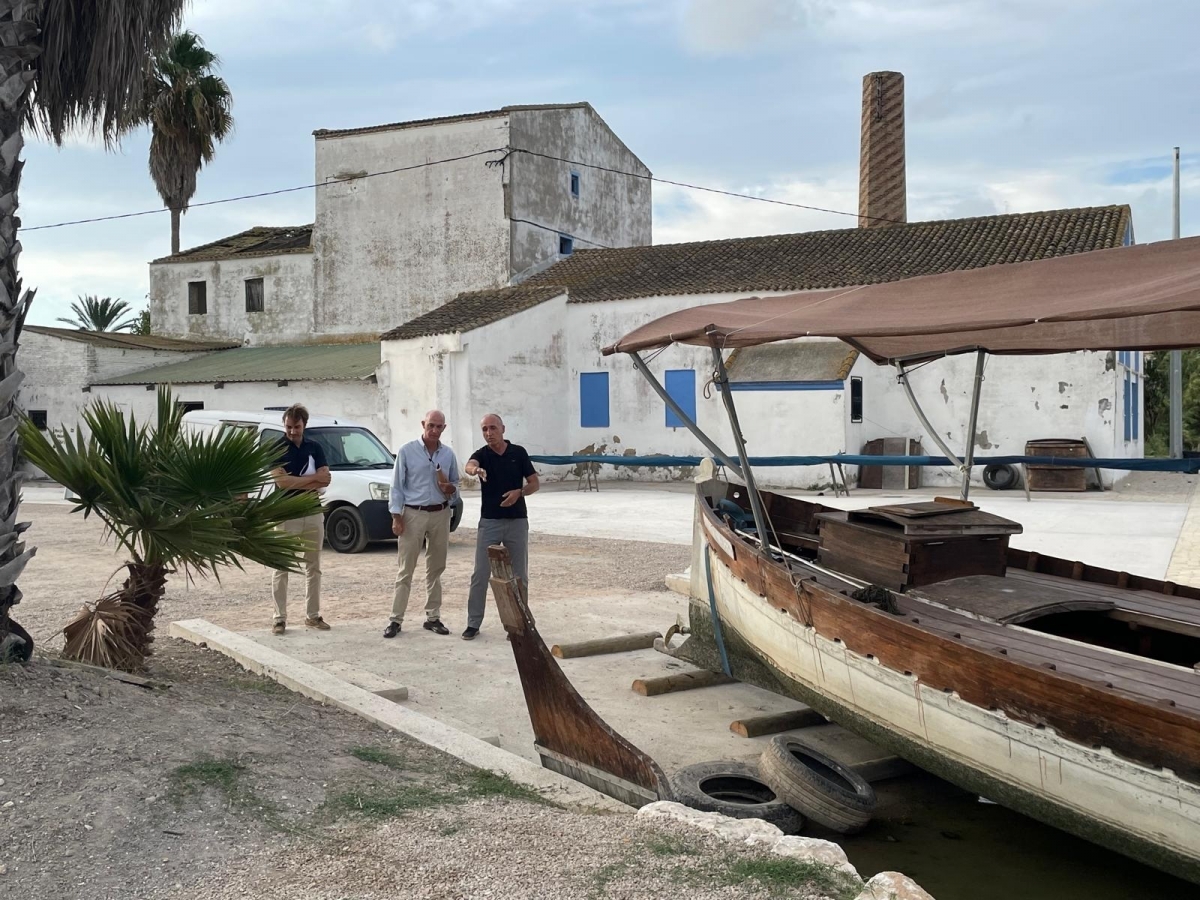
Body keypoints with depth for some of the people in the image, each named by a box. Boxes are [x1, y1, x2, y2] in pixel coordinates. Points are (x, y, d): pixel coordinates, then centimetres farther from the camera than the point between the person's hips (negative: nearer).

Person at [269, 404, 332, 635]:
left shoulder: (315, 448, 7)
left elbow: (325, 479, -3)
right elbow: (281, 481, -16)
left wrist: (295, 481, -13)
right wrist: (312, 479, -10)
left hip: (313, 514, 4)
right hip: (285, 514, -4)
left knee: (313, 568, 10)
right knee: (281, 568, 1)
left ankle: (312, 615, 18)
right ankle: (280, 618, 5)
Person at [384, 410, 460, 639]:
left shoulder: (448, 454, 7)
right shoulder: (407, 451, -3)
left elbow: (455, 484, 16)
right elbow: (397, 486, -4)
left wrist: (450, 489, -9)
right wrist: (396, 516, -10)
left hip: (440, 514, 4)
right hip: (413, 514, -4)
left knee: (436, 569, 9)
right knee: (405, 570, -2)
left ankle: (433, 617, 17)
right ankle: (396, 619, 2)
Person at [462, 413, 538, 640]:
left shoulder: (519, 452, 1)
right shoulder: (481, 454, -3)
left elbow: (534, 483, 5)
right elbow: (469, 465, -28)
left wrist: (519, 492, -17)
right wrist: (476, 470, -53)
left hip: (517, 521, 1)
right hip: (489, 521, -1)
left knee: (519, 575, 6)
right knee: (480, 574, 0)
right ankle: (473, 623, 9)